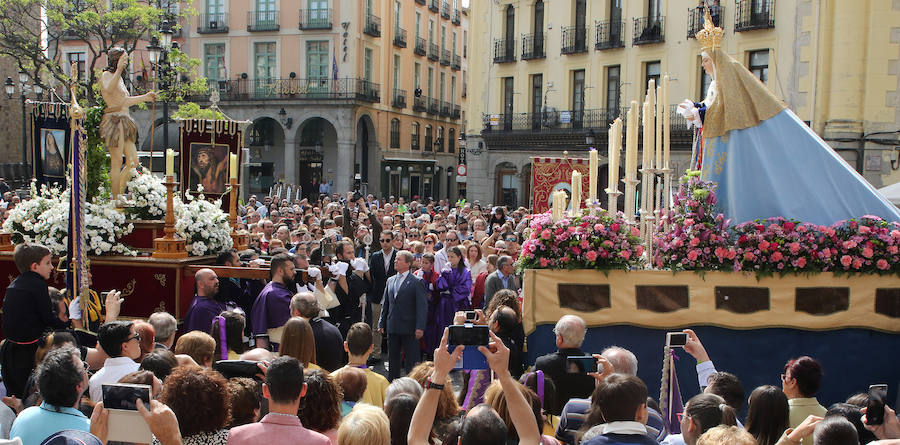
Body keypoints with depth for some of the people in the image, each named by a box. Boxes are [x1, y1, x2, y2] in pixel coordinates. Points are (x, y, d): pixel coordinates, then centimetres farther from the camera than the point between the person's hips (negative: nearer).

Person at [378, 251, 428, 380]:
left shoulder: (416, 282, -6)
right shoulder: (390, 281, 12)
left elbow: (422, 306, -10)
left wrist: (420, 327, -17)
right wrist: (382, 323, 12)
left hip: (409, 329, -6)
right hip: (393, 328, 6)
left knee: (412, 360, -1)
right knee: (392, 359, 13)